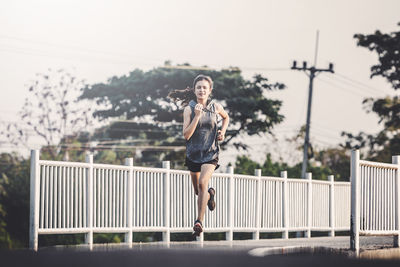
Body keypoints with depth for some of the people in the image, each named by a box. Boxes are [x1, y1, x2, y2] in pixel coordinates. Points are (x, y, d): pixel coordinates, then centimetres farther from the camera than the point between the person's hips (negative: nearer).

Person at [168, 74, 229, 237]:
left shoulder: (216, 107, -2)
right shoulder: (189, 109, -8)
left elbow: (226, 117, 23)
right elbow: (186, 135, -16)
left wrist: (222, 132, 5)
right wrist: (197, 116, -24)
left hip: (210, 153, -2)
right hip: (193, 154, 2)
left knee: (202, 183, -25)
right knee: (198, 191, 15)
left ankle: (199, 222, -24)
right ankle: (210, 194, 52)